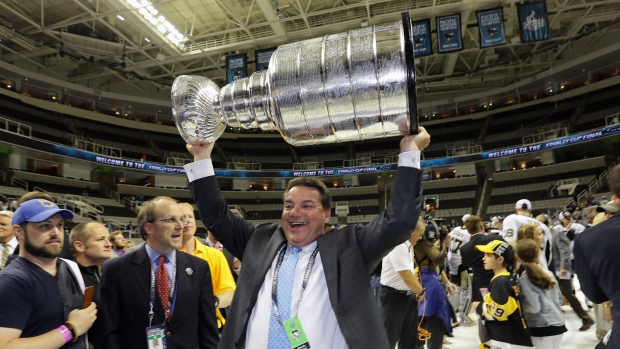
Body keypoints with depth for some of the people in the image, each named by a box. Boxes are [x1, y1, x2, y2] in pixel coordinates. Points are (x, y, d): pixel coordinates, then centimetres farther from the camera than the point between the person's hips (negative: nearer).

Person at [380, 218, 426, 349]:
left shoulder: (407, 245, 9)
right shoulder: (398, 245, -23)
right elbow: (407, 277, -24)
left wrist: (418, 291, 7)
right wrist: (421, 292, -8)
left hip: (407, 295, 10)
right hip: (393, 296, -10)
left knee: (409, 338, 17)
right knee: (389, 338, -1)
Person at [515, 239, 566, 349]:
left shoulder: (524, 279, -15)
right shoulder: (548, 273, 4)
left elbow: (534, 307, -18)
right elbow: (559, 299, 13)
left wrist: (520, 302, -1)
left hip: (541, 328, -6)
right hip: (558, 324, 6)